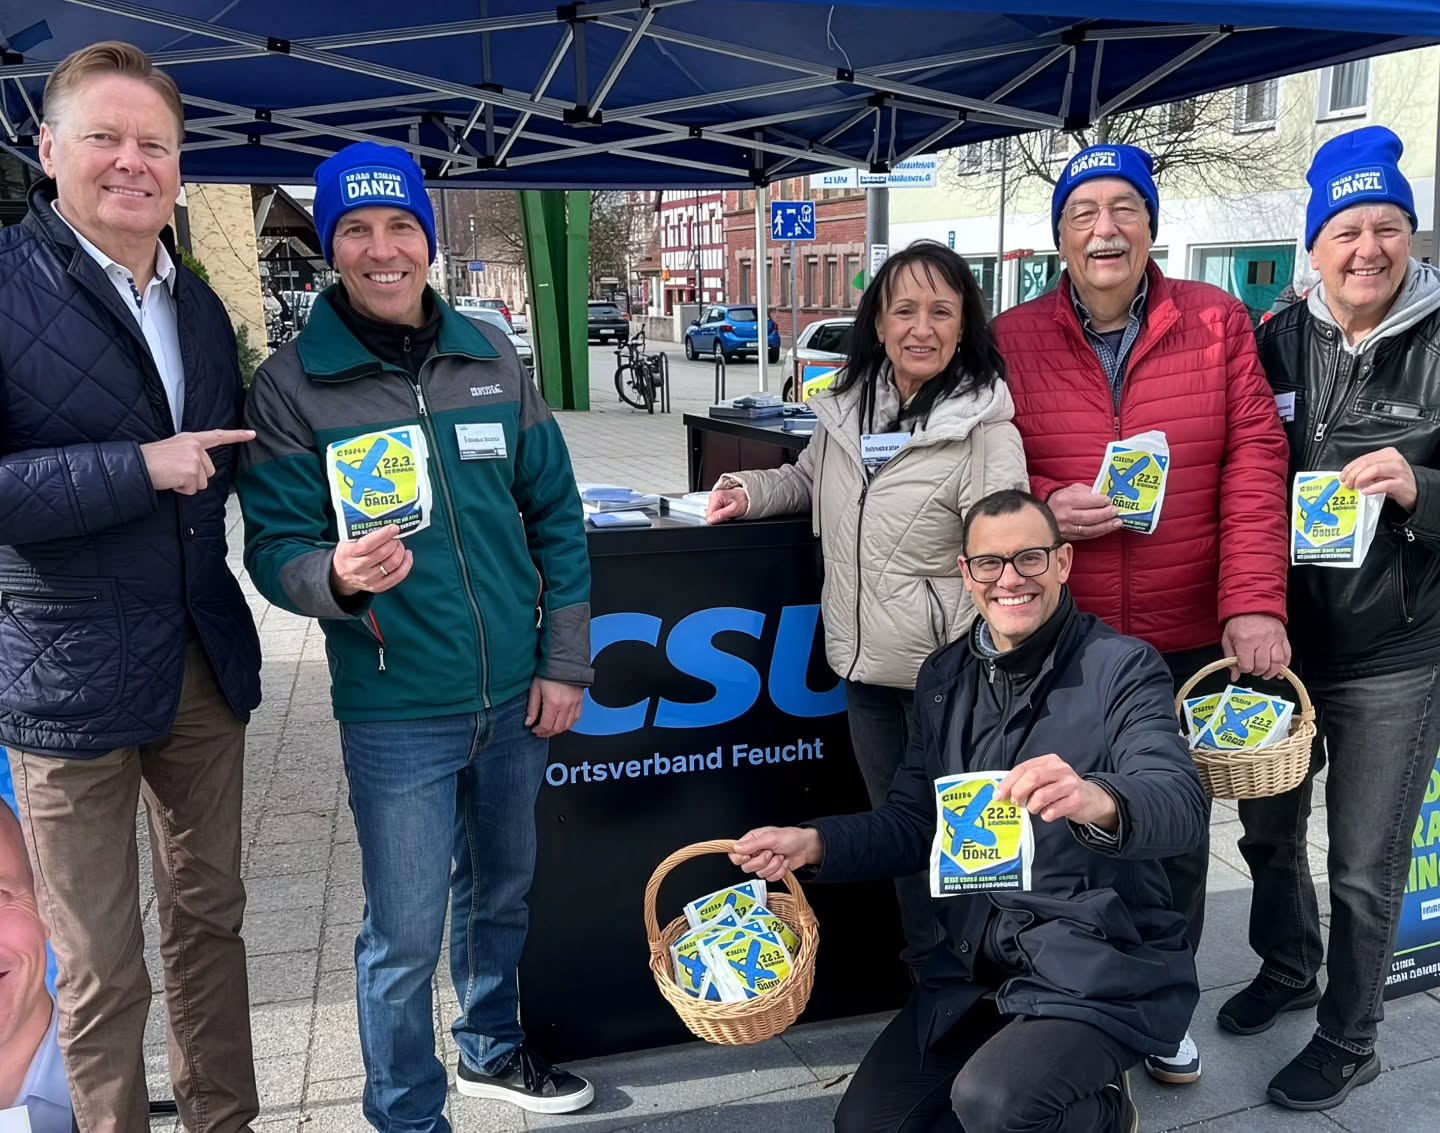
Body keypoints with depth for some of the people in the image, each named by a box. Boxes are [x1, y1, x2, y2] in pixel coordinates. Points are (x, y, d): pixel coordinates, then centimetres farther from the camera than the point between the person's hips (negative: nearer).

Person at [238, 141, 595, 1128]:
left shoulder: (492, 360, 2)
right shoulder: (292, 385, -7)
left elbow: (557, 516, 5)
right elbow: (274, 546, -9)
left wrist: (565, 663, 2)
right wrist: (336, 577, -33)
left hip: (516, 696, 4)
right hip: (396, 712, -4)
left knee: (503, 891, 22)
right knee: (405, 935, 6)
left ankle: (492, 1049, 48)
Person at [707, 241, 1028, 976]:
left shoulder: (984, 431, -14)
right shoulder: (847, 407, 4)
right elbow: (809, 481, 23)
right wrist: (753, 491, 3)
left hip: (947, 669, -6)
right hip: (865, 662, 6)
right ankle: (926, 969, 38)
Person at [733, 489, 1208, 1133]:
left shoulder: (1123, 669, -13)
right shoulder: (944, 677, 5)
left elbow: (1182, 806, -28)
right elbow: (913, 823, 8)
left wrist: (1098, 800, -51)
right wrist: (815, 843, -10)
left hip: (1102, 972, -5)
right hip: (977, 965, 6)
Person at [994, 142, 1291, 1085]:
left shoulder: (1217, 323, 1)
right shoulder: (1012, 340, 0)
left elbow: (1254, 463, -5)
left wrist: (1255, 603, -15)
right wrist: (1041, 508, -17)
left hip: (1190, 643, 1)